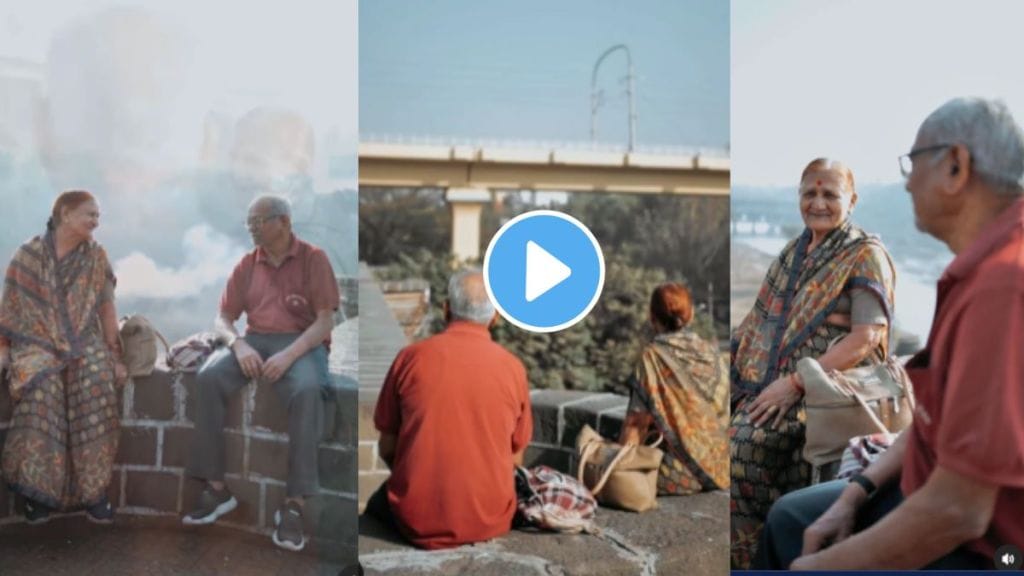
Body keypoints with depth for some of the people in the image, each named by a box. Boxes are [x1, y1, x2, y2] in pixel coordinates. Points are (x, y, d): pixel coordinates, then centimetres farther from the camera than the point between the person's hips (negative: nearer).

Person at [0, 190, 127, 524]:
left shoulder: (96, 257, 7)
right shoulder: (28, 255, 3)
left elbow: (107, 308, 7)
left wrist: (116, 357, 0)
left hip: (85, 342, 1)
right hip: (37, 343, -1)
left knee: (97, 383, -32)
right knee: (42, 388, -34)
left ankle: (93, 490, -23)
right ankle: (37, 489, -20)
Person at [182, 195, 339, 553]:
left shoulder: (313, 259, 1)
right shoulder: (246, 265, 14)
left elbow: (325, 321, -7)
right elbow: (223, 319, 13)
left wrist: (289, 355, -23)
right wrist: (238, 345, -12)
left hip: (302, 343, -4)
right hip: (254, 341, 4)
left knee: (306, 390, -37)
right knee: (208, 377, -26)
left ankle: (295, 503, -30)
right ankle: (217, 488, -17)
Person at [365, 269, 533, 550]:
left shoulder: (411, 357, -6)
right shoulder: (512, 367, -5)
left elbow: (387, 448, 2)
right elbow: (515, 458, 5)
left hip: (417, 519, -1)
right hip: (489, 520, 1)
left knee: (377, 504, 30)